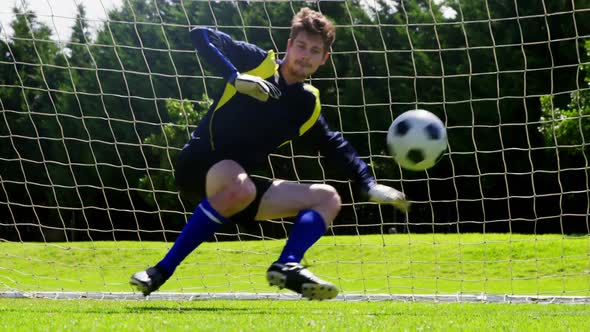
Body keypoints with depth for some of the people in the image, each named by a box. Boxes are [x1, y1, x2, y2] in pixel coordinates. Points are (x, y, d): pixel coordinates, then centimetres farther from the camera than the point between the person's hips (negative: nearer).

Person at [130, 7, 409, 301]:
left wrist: (369, 185, 9)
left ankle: (288, 267, -21)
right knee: (241, 187, -41)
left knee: (328, 198, 3)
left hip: (240, 183, 7)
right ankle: (162, 271, -34)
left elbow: (334, 146, 21)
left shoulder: (308, 104, 11)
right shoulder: (258, 62, -3)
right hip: (199, 167, -7)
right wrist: (235, 78, -23)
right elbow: (200, 36, -11)